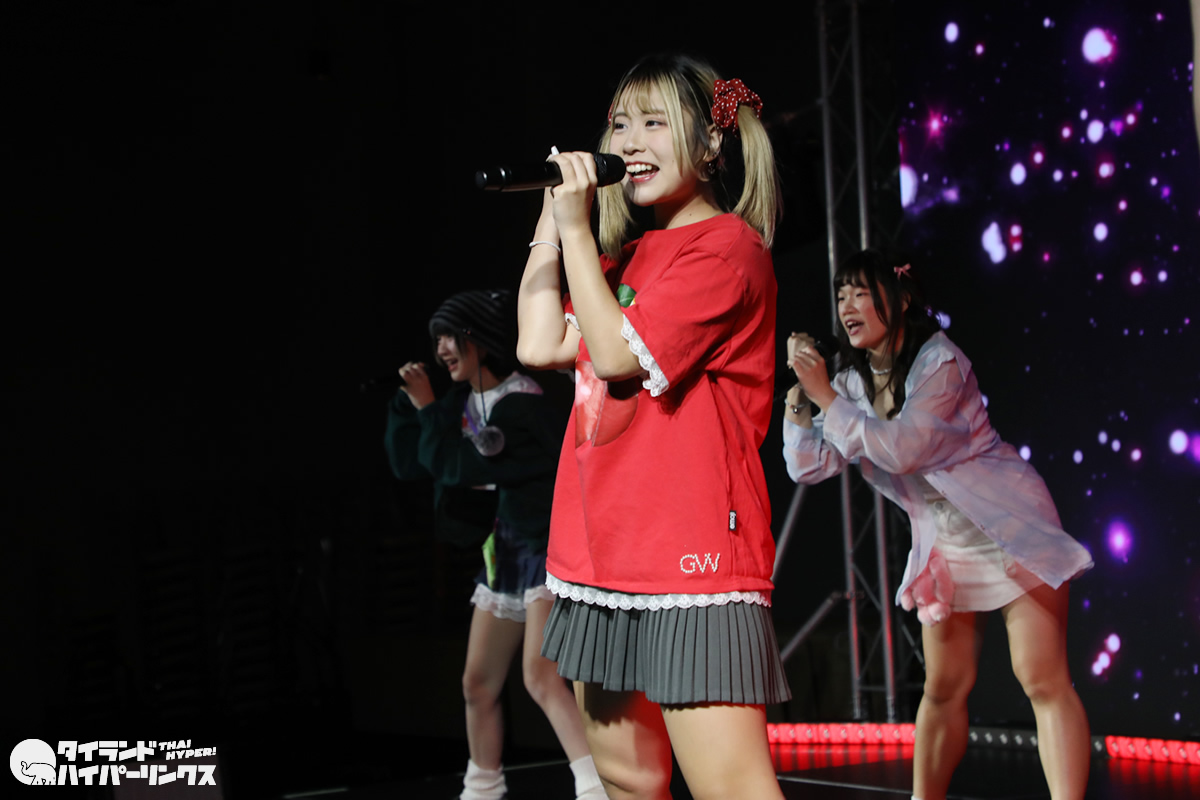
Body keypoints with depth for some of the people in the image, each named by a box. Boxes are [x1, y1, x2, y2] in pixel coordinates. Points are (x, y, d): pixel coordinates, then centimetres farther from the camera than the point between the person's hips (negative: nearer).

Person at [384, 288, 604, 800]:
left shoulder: (520, 402, -17)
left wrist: (427, 407, -10)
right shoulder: (467, 403, 8)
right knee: (478, 685, 14)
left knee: (540, 677, -26)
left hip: (548, 546, -9)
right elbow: (406, 463, 12)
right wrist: (408, 402, 1)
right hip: (505, 550, 9)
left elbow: (458, 467, -19)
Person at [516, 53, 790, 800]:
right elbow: (541, 346, 9)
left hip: (691, 551, -9)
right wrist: (553, 216, 11)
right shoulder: (626, 257, 19)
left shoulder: (725, 245, -6)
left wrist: (577, 228, -7)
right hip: (608, 555, 9)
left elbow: (615, 352, -13)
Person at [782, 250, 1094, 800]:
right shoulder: (852, 383, 2)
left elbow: (899, 448, -28)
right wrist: (800, 393, -12)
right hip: (943, 542, 6)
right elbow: (809, 466, -2)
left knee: (1043, 681, -13)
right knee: (944, 689, 7)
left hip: (1008, 526, -6)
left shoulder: (938, 361, -18)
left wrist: (825, 396, -24)